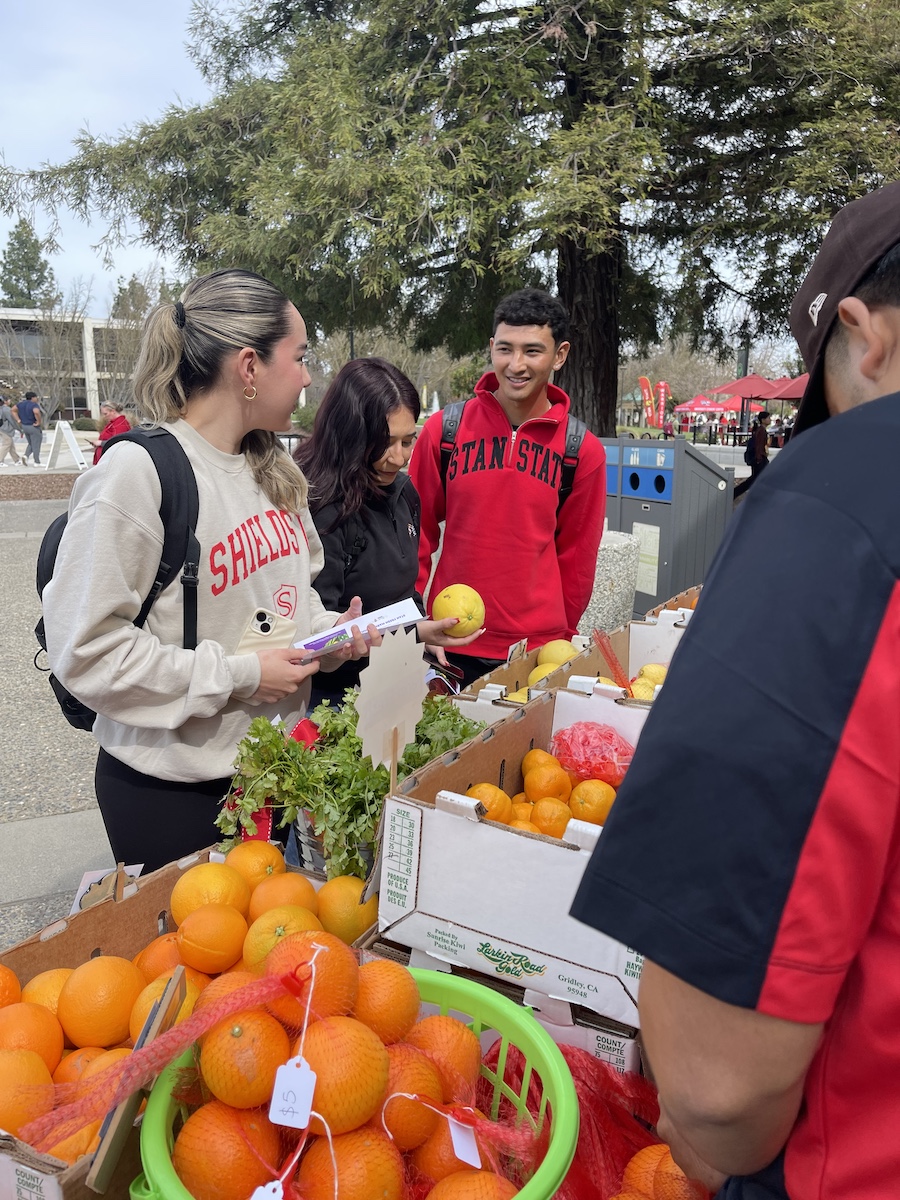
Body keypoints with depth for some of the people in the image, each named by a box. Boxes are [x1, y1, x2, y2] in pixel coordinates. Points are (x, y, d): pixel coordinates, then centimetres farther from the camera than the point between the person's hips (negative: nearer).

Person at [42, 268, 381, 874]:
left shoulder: (272, 468, 6)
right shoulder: (137, 472, -19)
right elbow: (84, 647, -21)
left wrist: (332, 630, -3)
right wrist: (235, 676, -20)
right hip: (173, 790, -7)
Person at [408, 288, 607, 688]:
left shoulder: (583, 450, 0)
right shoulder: (444, 429, -1)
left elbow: (576, 553, 7)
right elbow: (418, 531, 6)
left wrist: (562, 634, 8)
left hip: (539, 648, 0)